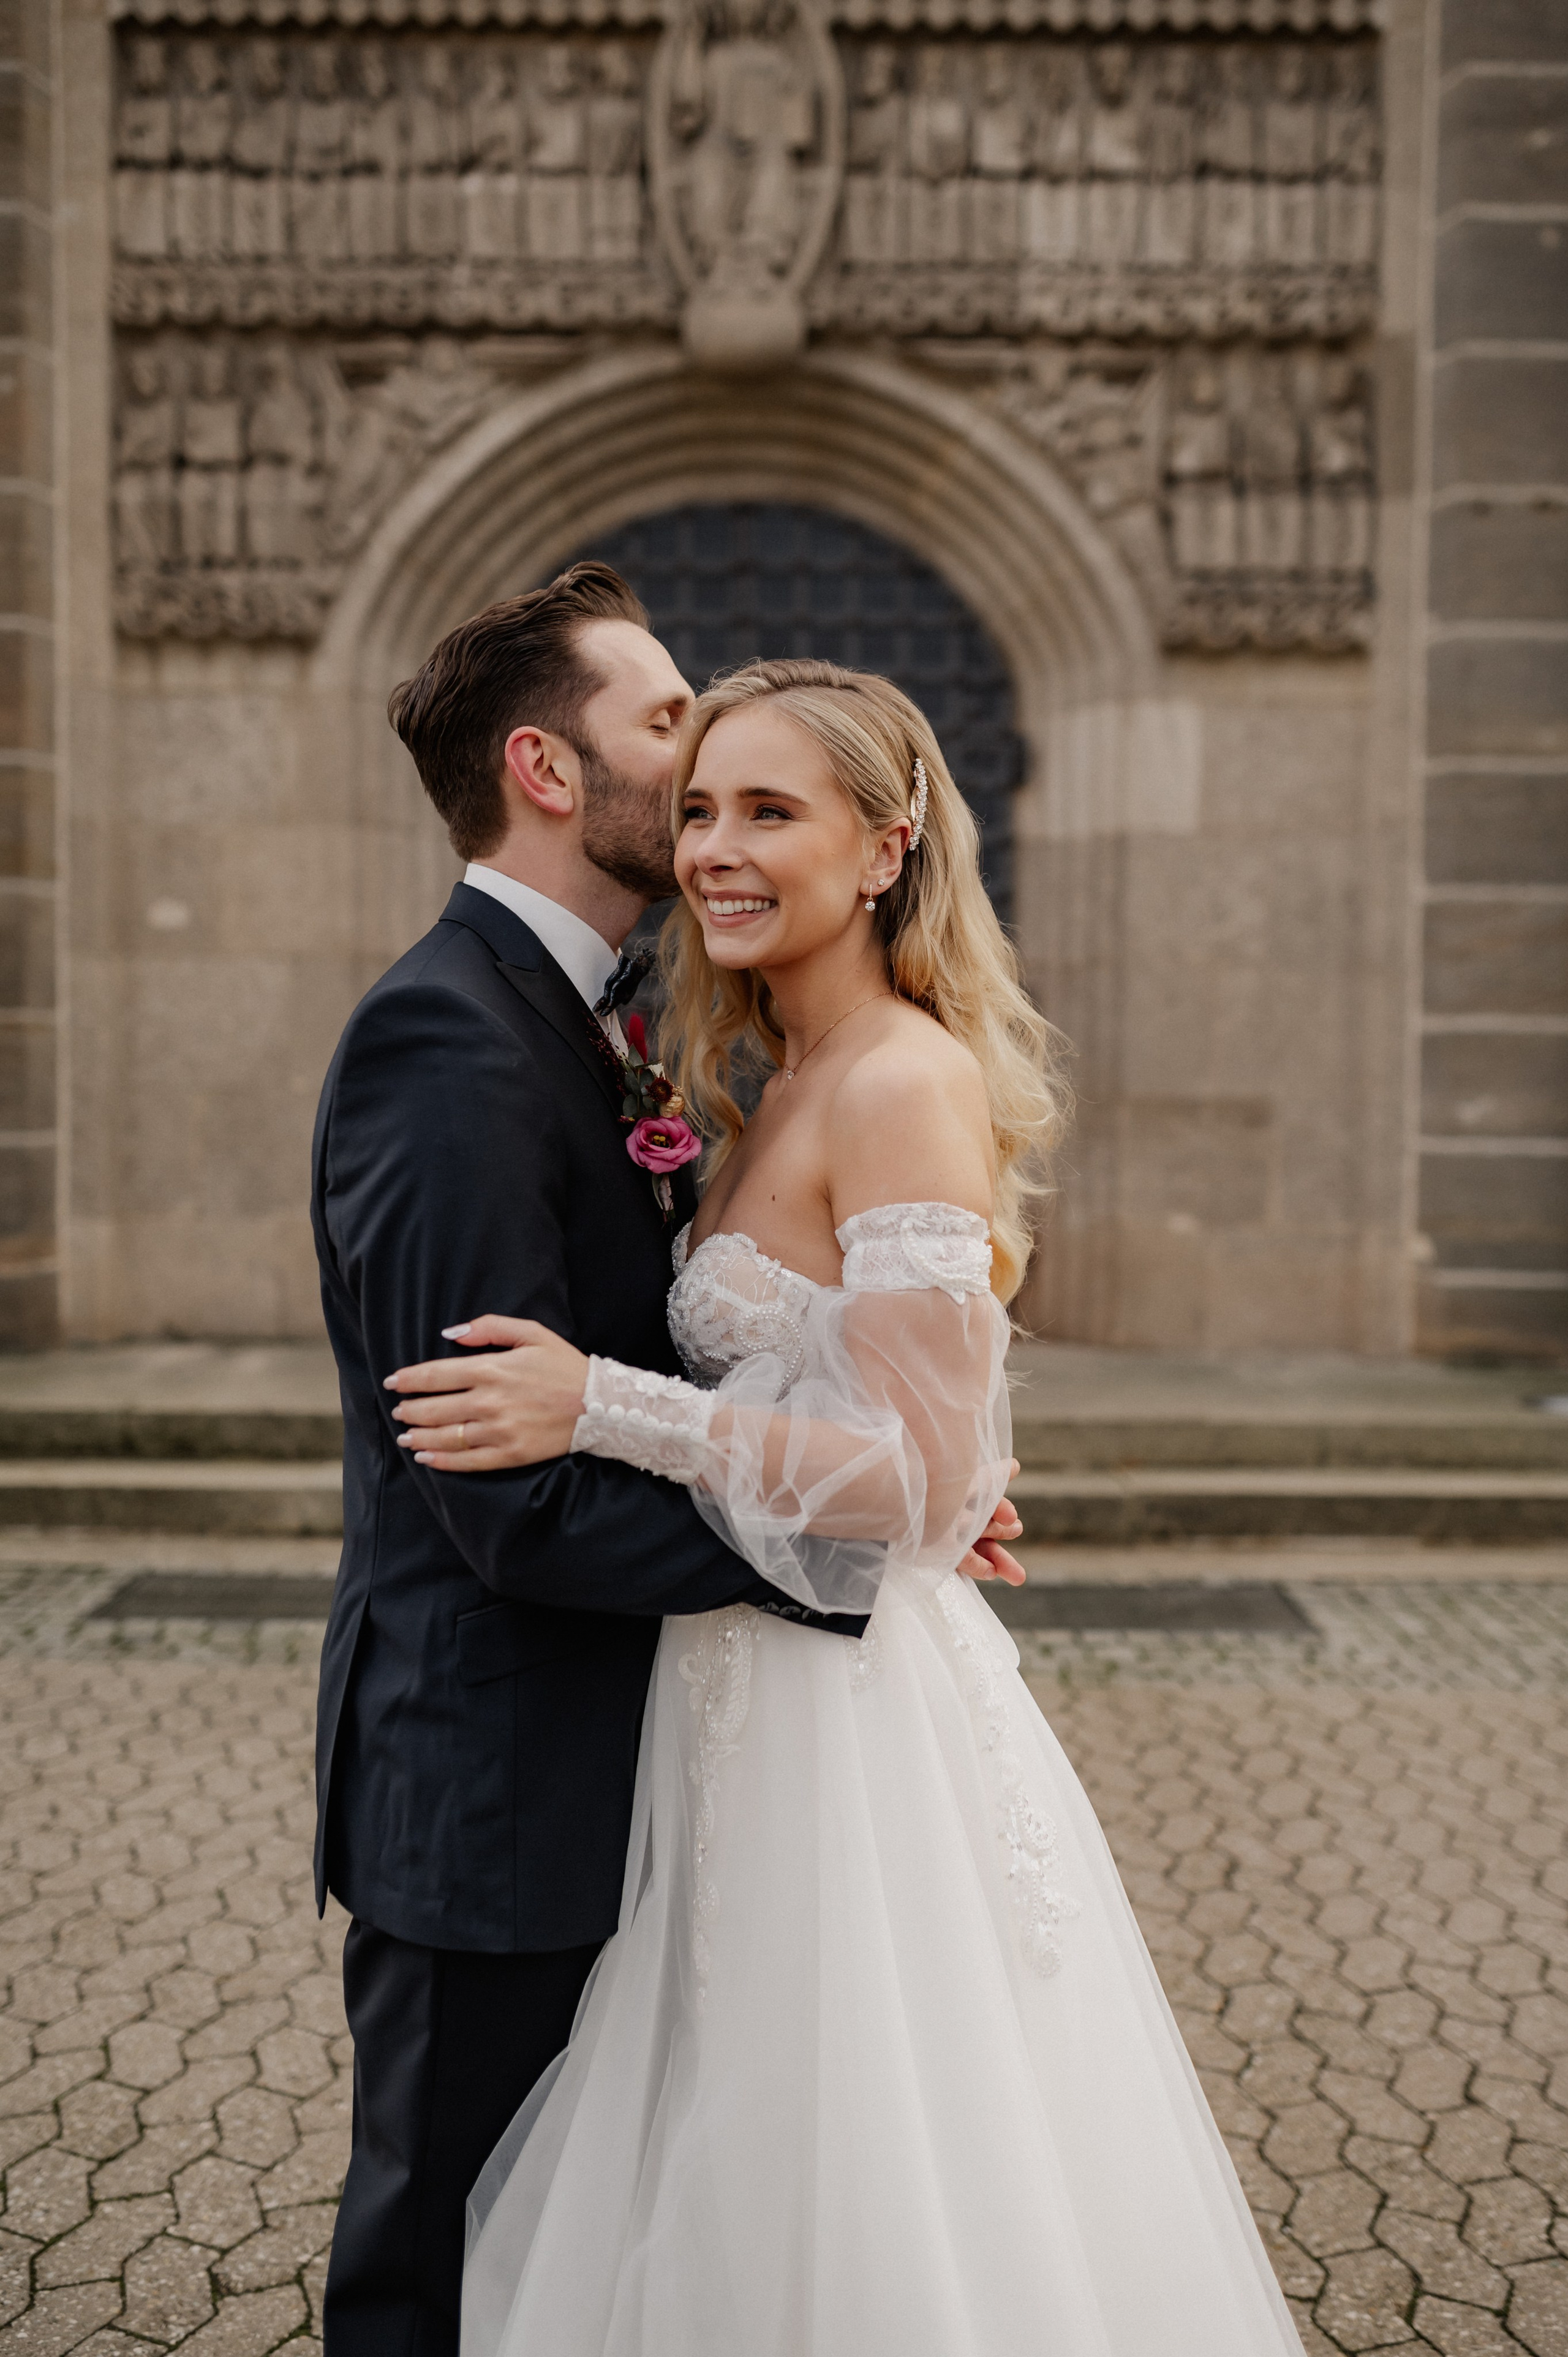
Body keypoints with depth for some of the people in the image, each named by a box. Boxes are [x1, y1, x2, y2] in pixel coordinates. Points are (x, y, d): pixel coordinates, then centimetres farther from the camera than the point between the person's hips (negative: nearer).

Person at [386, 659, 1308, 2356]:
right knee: (761, 2204, 22)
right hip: (752, 1690, 9)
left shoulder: (906, 1085, -18)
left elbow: (927, 1483, -23)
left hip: (851, 1716, -9)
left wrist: (604, 1409, -24)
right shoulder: (781, 1092, 10)